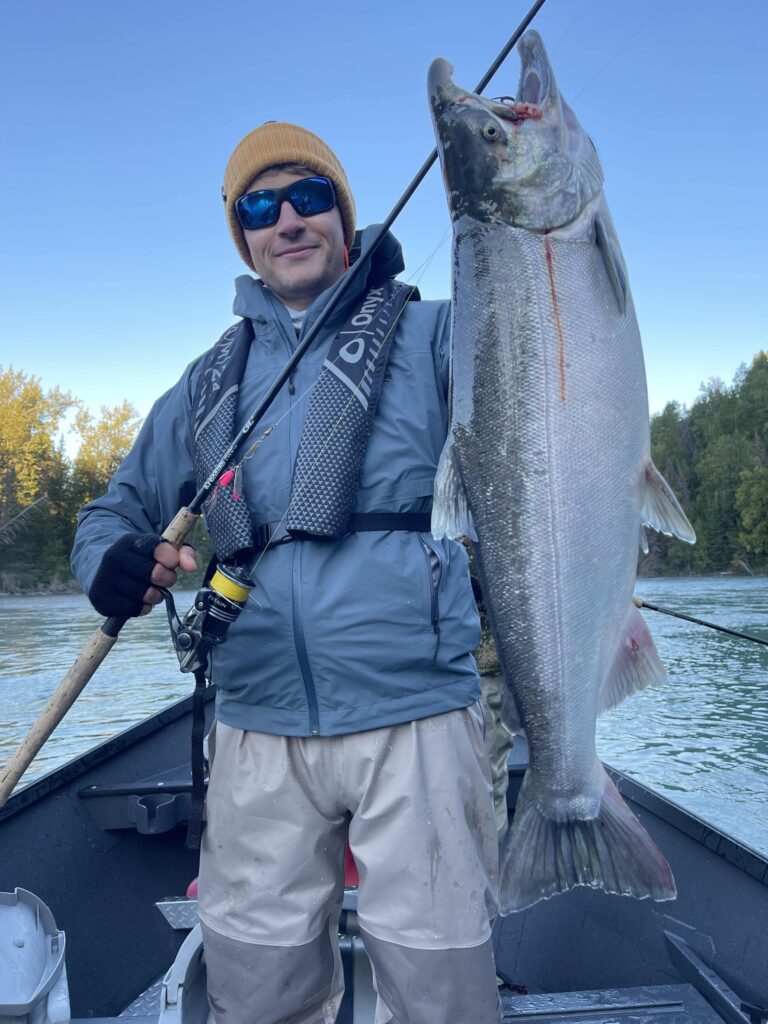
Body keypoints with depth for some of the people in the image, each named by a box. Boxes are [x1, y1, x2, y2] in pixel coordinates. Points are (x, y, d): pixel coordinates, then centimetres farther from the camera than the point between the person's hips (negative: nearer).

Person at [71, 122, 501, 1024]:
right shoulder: (214, 380, 16)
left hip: (412, 721, -3)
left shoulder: (432, 334, 6)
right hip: (258, 732, 4)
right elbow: (119, 507, 18)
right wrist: (113, 561, -6)